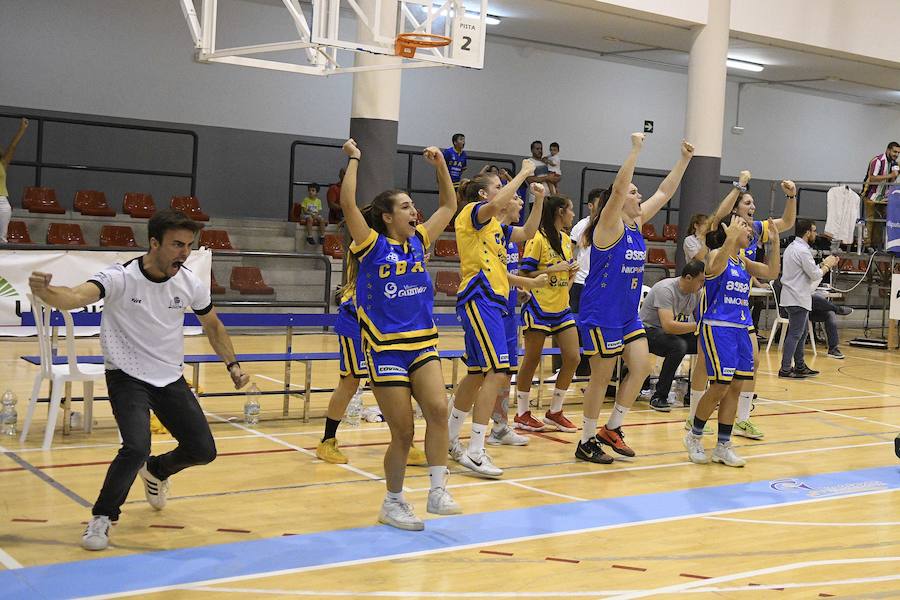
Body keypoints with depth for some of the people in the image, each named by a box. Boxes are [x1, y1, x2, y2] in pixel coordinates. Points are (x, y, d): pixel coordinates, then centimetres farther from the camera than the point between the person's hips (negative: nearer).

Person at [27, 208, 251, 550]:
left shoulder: (191, 285, -8)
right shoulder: (120, 278, -21)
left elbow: (213, 326, 11)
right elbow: (76, 297, -40)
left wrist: (233, 365, 4)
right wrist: (45, 291, -61)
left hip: (171, 378, 5)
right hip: (127, 377, -5)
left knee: (203, 451, 4)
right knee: (137, 447, -27)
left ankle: (156, 471, 38)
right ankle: (102, 518, -4)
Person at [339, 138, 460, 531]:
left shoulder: (418, 241, 11)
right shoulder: (372, 245, -4)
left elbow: (449, 205, 18)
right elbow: (348, 204, -18)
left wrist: (440, 165, 10)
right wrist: (354, 160, -13)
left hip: (422, 343, 5)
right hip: (385, 348, -5)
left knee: (438, 409, -17)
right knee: (403, 432, -1)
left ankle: (437, 490, -8)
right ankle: (393, 503, 17)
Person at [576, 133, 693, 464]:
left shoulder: (637, 224, 9)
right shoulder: (609, 225, -12)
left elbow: (664, 192, 14)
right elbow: (617, 188, -28)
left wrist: (685, 159, 9)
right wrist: (635, 150, -27)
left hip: (628, 314, 8)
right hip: (601, 313, -8)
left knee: (641, 366, 2)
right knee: (602, 376, -2)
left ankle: (612, 429, 16)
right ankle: (586, 442, 11)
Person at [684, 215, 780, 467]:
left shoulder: (742, 261, 15)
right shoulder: (717, 254, -7)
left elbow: (772, 272, 12)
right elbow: (714, 267, -31)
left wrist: (775, 240, 6)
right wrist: (731, 238, -41)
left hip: (740, 328, 8)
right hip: (717, 327, -8)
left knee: (735, 386, 6)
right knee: (720, 386, -10)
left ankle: (723, 446, 14)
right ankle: (694, 436, 11)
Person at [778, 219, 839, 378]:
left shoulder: (792, 247, 15)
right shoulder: (802, 250, -17)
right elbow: (815, 275, -15)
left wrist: (824, 264, 13)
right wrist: (827, 265, 1)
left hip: (795, 297, 10)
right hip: (798, 299, -10)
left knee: (801, 334, 16)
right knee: (795, 334, -7)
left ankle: (800, 366, 21)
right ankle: (785, 369, -6)